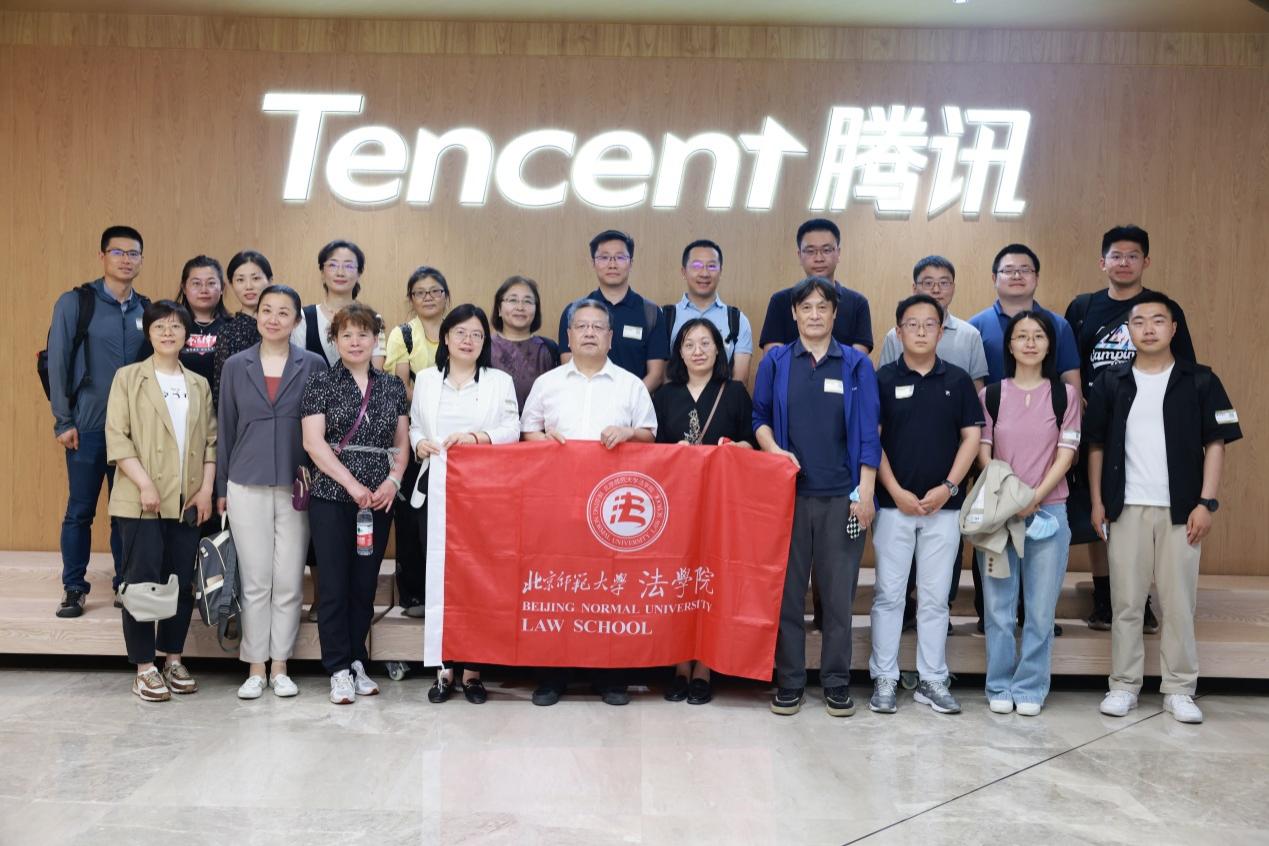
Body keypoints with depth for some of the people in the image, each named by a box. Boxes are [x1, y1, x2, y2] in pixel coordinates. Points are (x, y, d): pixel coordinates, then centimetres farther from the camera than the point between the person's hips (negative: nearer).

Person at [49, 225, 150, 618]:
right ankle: (74, 588, 18)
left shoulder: (147, 310, 8)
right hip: (88, 427, -3)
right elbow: (57, 363, -3)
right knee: (80, 510, 5)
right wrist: (63, 421, -7)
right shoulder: (74, 303, -2)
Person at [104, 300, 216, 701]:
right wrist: (145, 484, -15)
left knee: (182, 582, 7)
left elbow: (211, 440, 11)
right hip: (142, 501, -3)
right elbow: (116, 437, -6)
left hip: (187, 502, 4)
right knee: (143, 581, -3)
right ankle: (144, 668, 6)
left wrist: (206, 489, -1)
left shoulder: (199, 385, 14)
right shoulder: (128, 377, 2)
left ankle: (173, 660, 18)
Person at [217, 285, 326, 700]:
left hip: (297, 486, -1)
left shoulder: (313, 365, 2)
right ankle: (255, 668, 16)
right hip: (247, 486, 1)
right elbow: (225, 428, 10)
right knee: (255, 581, 4)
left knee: (289, 582, 4)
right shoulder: (235, 366, 6)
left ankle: (280, 667, 17)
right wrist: (222, 487, 9)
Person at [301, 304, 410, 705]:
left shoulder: (392, 386, 11)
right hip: (332, 496, -3)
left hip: (378, 500, 3)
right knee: (334, 585, 0)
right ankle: (338, 670, 9)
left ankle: (357, 662, 21)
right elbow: (313, 441, -8)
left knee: (365, 585, 8)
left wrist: (393, 480, -5)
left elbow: (402, 441, 12)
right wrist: (352, 483, -14)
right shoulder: (321, 382, 0)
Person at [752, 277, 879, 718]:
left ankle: (837, 682, 18)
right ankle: (788, 681, 17)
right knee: (788, 588, 6)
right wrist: (774, 450, -8)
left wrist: (865, 491, -5)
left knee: (839, 590, 5)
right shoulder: (775, 362, 6)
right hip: (789, 490, 1)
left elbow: (867, 433, 0)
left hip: (842, 494, 0)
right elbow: (758, 417, 11)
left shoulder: (857, 364, 3)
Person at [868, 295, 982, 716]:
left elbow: (971, 437, 4)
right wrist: (896, 491, -10)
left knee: (935, 597, 8)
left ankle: (932, 680, 18)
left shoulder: (958, 380, 5)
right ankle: (884, 678, 14)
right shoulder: (883, 379, 0)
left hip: (943, 505, 2)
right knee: (888, 594, 4)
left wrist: (948, 486, -7)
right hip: (894, 504, -1)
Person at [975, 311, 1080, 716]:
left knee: (1041, 607, 2)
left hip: (1049, 511, 0)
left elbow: (1066, 453, 0)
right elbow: (983, 451, 3)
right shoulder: (991, 395, 7)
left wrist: (1035, 497, -13)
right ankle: (999, 686, 14)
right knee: (999, 605, 2)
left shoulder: (1065, 394, 6)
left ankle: (1030, 688, 14)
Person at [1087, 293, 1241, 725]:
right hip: (1126, 508, 1)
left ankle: (1179, 689, 15)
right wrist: (1097, 501, 1)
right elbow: (1096, 445, 7)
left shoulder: (1200, 381, 1)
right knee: (1125, 603, 6)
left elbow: (1215, 444, 1)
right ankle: (1124, 685, 14)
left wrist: (1206, 502, -6)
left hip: (1180, 509, -1)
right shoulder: (1110, 382, 4)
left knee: (1179, 603, 5)